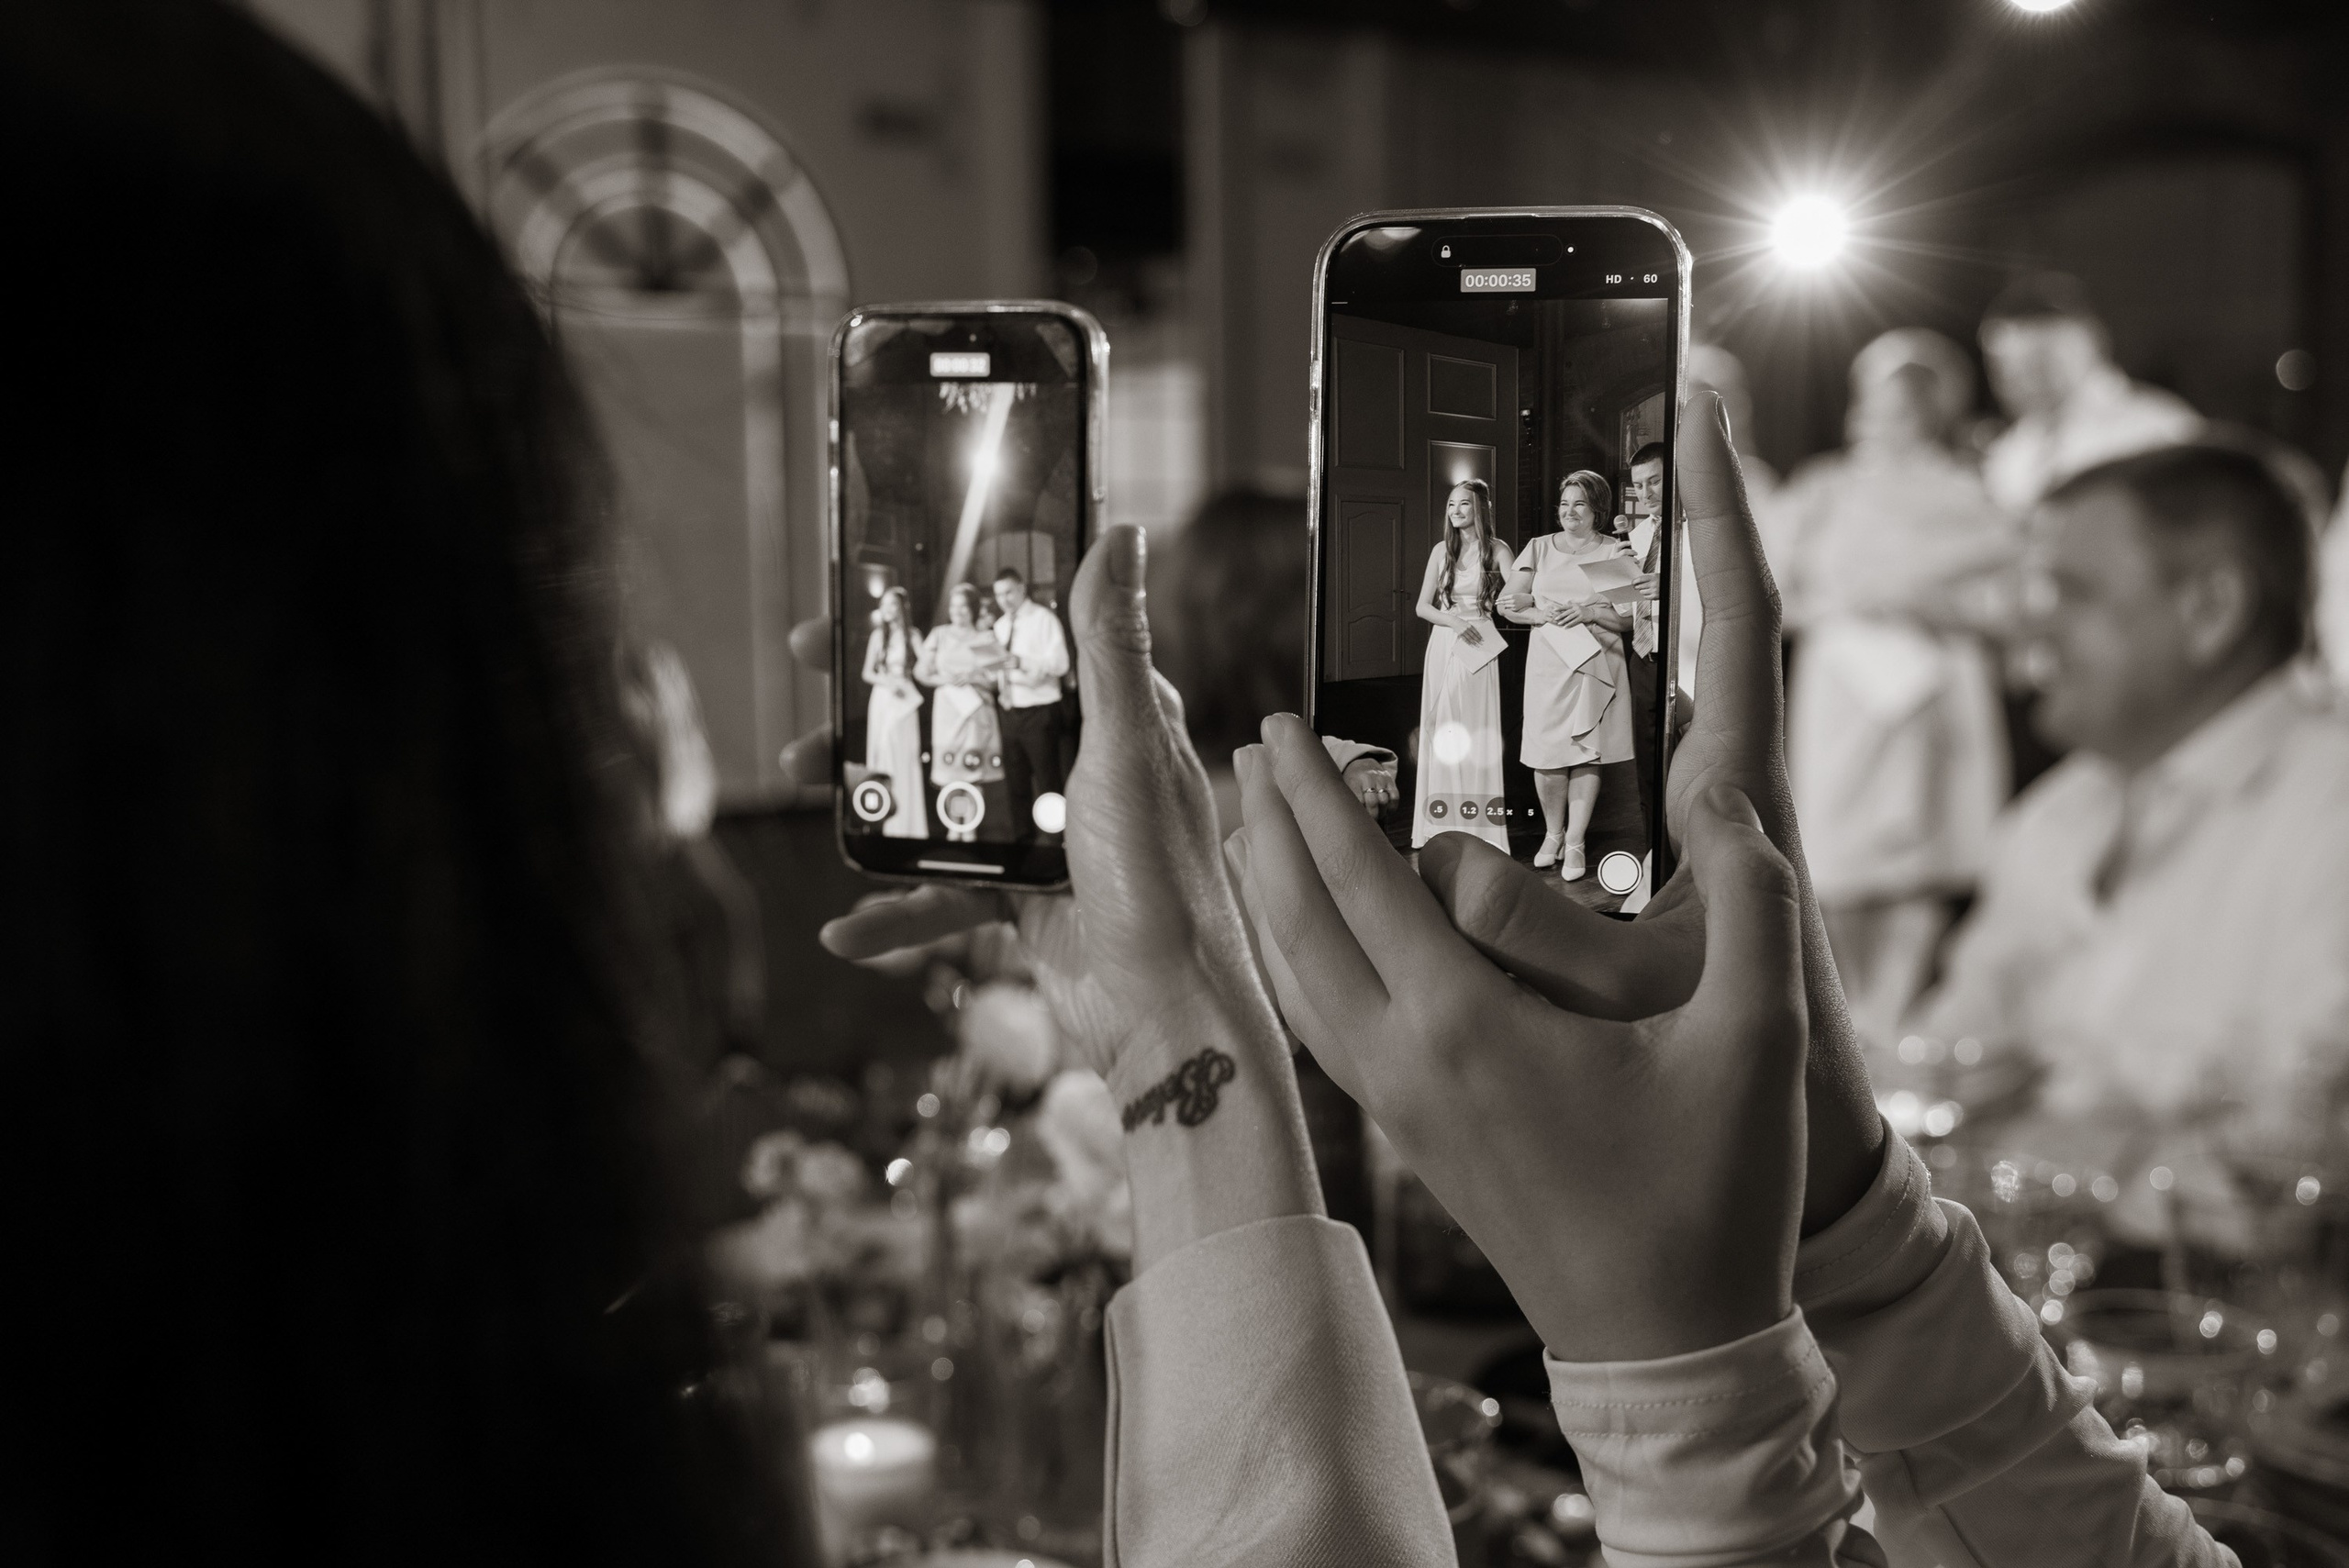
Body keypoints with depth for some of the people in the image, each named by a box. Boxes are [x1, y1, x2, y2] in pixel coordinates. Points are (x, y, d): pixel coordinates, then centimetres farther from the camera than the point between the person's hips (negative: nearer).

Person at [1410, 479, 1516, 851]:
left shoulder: (1497, 550, -2)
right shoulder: (1442, 551, 8)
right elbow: (1423, 606, 7)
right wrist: (1453, 622, -9)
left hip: (1479, 649, -3)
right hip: (1443, 647, 3)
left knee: (1478, 734, -4)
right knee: (1443, 734, 3)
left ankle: (1481, 831, 0)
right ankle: (1444, 829, 9)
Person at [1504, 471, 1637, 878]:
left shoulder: (1616, 551, 4)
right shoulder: (1540, 548, 10)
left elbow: (1632, 617, 0)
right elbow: (1509, 606, 6)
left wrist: (1590, 612, -15)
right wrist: (1544, 614, -12)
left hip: (1596, 663, -1)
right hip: (1548, 663, 1)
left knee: (1587, 753, 0)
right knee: (1546, 754, 0)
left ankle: (1575, 843, 7)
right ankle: (1552, 834, 19)